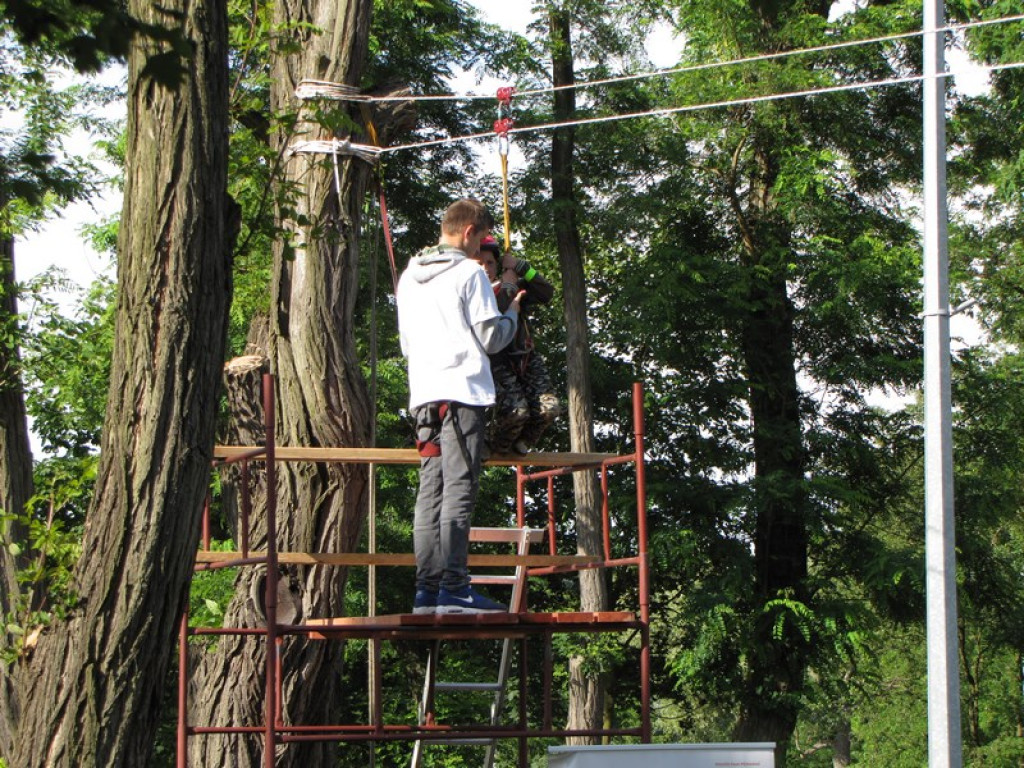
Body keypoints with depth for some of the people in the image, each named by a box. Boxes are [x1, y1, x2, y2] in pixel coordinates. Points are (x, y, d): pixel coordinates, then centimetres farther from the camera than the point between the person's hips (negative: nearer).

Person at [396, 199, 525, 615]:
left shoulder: (409, 277, 19)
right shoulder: (468, 272, -3)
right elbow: (491, 338, -4)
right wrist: (512, 313, 13)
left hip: (423, 395, 7)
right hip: (462, 391, -7)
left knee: (429, 493, 5)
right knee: (458, 491, -10)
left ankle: (427, 589, 1)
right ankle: (454, 588, -14)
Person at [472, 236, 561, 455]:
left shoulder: (513, 287, 17)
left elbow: (546, 293, 4)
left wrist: (520, 267, -3)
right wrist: (507, 288, -10)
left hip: (526, 358, 6)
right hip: (497, 363, -6)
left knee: (549, 408, -13)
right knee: (515, 411, -27)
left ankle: (520, 443, 17)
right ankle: (492, 447, 5)